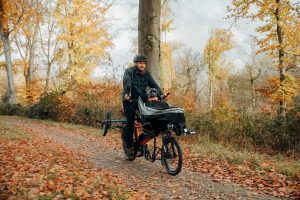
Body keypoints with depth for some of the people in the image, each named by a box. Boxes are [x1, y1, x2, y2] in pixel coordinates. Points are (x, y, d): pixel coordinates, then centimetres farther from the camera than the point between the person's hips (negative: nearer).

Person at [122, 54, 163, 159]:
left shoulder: (146, 74, 11)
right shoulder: (129, 71, -4)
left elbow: (154, 85, 2)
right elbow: (126, 82, -24)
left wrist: (161, 94, -14)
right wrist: (127, 93, -43)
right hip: (130, 100, -4)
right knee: (130, 122, -9)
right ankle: (128, 147, 3)